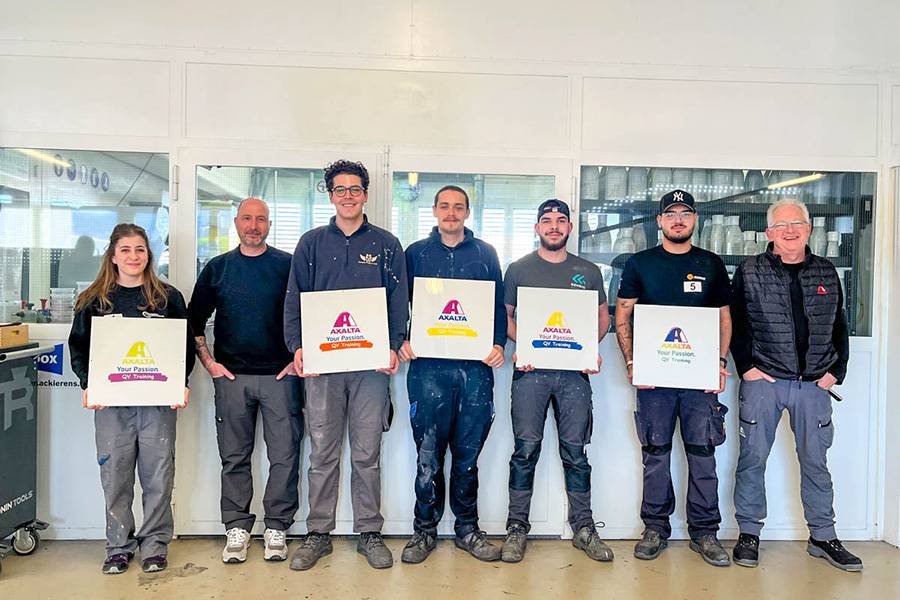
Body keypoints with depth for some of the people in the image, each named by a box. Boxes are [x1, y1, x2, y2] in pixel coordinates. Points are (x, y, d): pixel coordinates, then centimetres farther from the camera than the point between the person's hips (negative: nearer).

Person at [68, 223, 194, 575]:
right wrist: (87, 385, -6)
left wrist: (182, 384, -8)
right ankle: (118, 546, 21)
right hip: (110, 401, 1)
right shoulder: (94, 300, 9)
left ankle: (155, 543, 18)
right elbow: (78, 346, 9)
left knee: (158, 475, 4)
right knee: (114, 476, 6)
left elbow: (185, 345, 5)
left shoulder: (168, 297, 6)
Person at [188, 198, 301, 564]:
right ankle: (236, 528, 20)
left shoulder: (288, 265, 3)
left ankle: (276, 528, 14)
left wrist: (300, 358, -3)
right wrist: (209, 363, 4)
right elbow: (195, 320, 13)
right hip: (231, 376, 2)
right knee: (234, 457, 8)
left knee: (284, 455, 1)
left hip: (280, 376, -1)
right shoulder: (217, 268, 9)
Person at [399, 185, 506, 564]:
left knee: (468, 453, 9)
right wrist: (402, 341, -6)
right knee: (428, 453, 3)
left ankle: (467, 528, 23)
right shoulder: (416, 253, 11)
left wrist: (498, 344, -4)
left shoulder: (485, 254, 12)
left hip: (476, 366, 1)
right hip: (428, 366, -1)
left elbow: (499, 305, 11)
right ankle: (425, 530, 18)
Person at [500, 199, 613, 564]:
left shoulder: (588, 272, 12)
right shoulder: (518, 269, 8)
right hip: (530, 372, -1)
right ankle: (517, 527, 11)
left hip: (574, 372, 2)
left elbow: (602, 317, 17)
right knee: (526, 449, -1)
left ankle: (583, 527, 18)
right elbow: (505, 316, 9)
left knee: (575, 452, 6)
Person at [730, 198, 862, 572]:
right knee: (753, 458, 2)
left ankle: (823, 537, 24)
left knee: (815, 462, 10)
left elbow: (839, 327, 15)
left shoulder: (827, 273, 11)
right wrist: (746, 367, -7)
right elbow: (736, 324, 0)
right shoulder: (750, 272, 1)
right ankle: (749, 533, 15)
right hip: (763, 380, -3)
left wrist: (836, 371, 6)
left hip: (814, 384, 3)